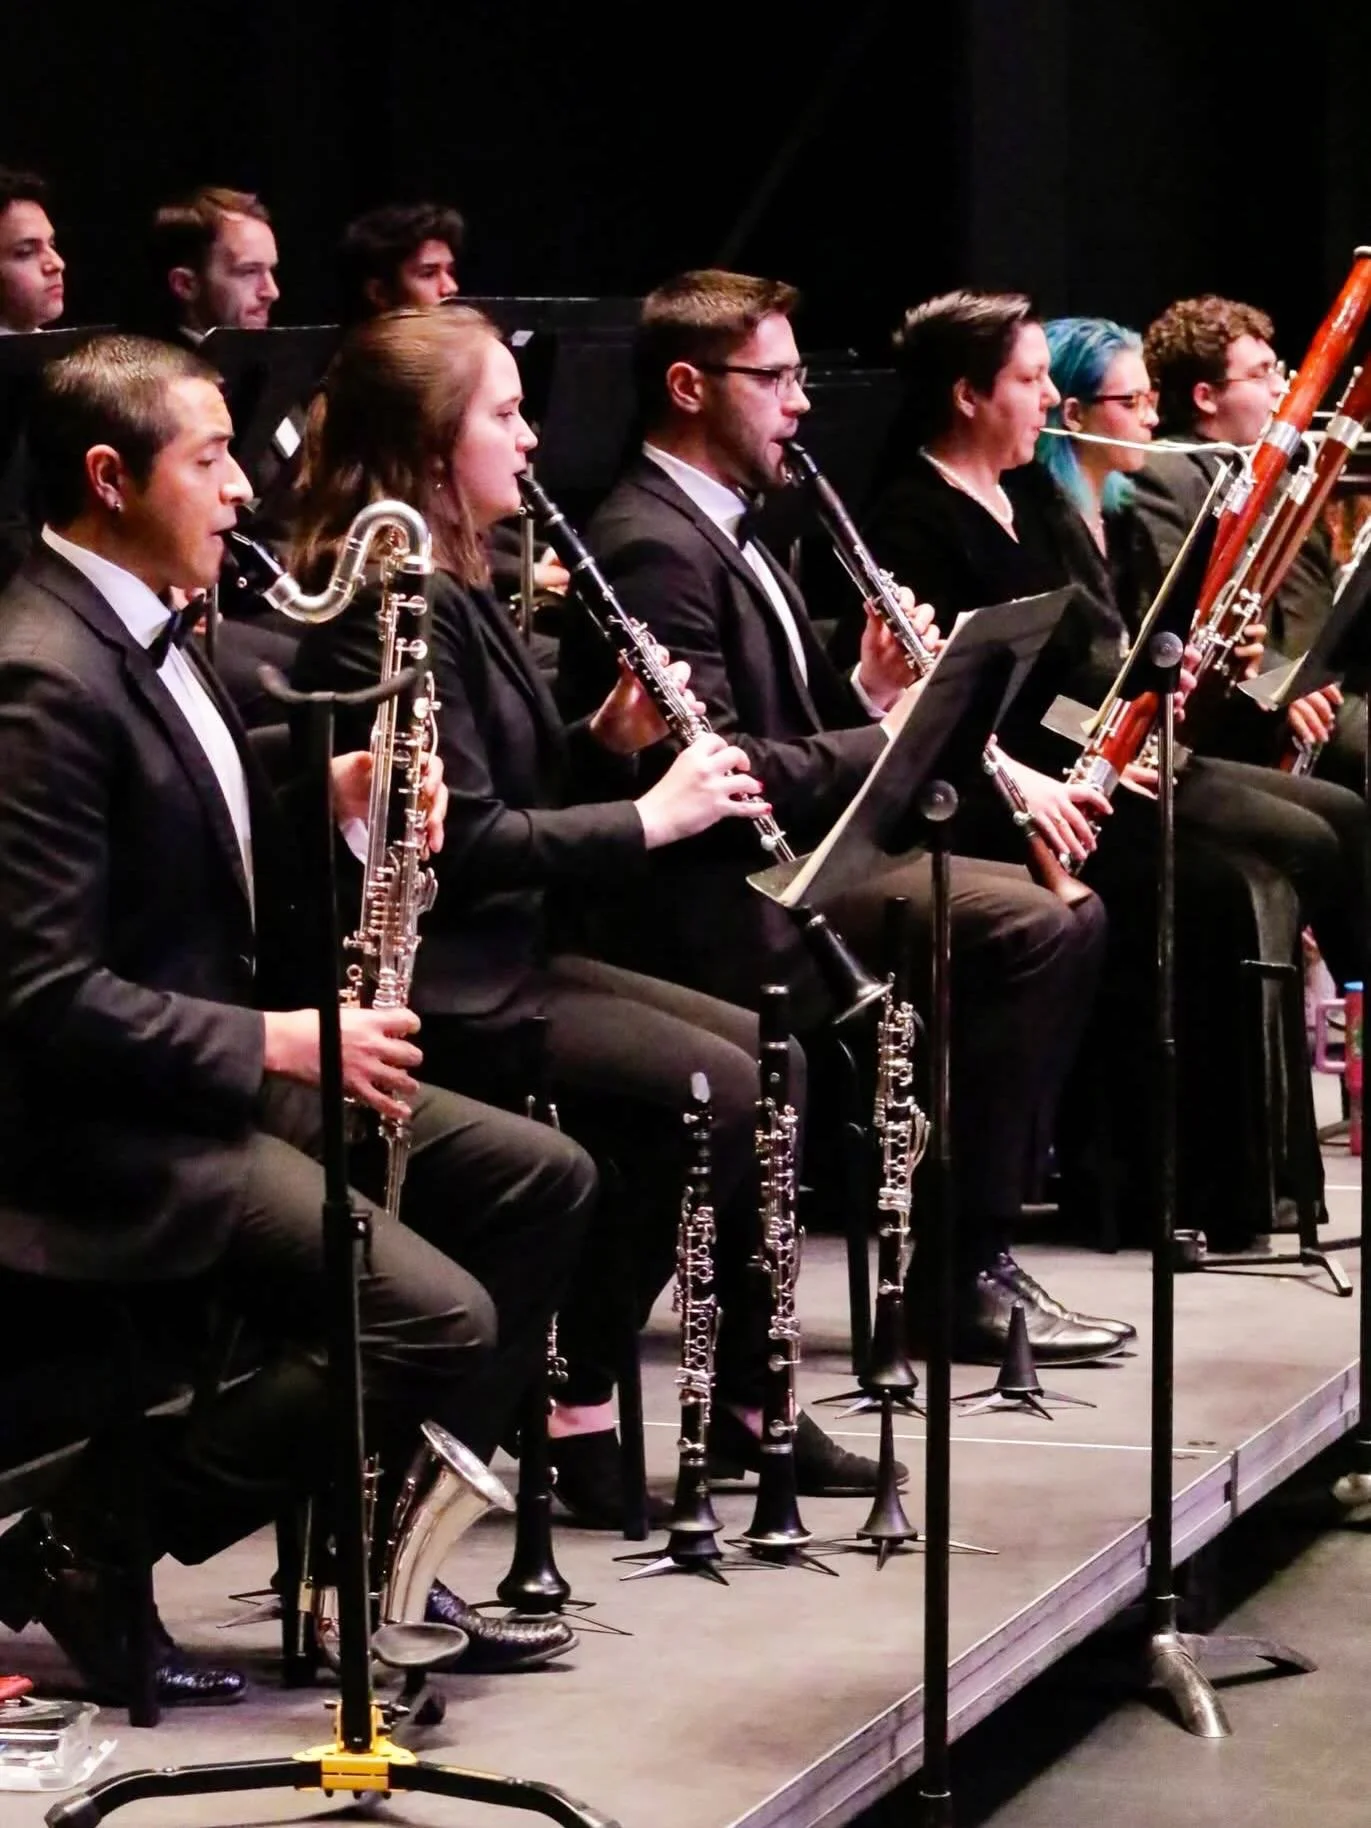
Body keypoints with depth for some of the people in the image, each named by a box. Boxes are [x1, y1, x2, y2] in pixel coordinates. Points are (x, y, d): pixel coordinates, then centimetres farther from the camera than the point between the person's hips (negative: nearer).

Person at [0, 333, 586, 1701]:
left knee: (543, 1180, 9)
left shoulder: (138, 629, 10)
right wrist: (278, 1043, -21)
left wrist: (326, 808, 1)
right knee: (435, 1316, -22)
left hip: (227, 1062, 11)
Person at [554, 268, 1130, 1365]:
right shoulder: (652, 548, -15)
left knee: (1065, 916, 2)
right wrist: (894, 740, -17)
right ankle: (965, 1271, -13)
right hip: (725, 904, -11)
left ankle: (978, 1240, 3)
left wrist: (867, 691, 0)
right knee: (1033, 930, -21)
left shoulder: (722, 530, 19)